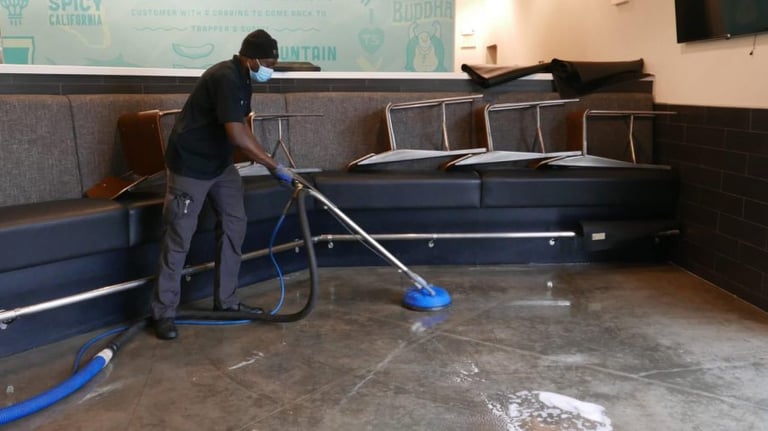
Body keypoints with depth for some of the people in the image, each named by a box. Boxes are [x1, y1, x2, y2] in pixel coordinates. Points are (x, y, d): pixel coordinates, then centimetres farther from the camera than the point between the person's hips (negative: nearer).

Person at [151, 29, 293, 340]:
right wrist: (274, 166, -27)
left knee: (235, 224, 7)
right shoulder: (226, 78, -25)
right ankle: (164, 312, 5)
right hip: (190, 165, -9)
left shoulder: (241, 79, 5)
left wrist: (269, 162, 8)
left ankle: (225, 300, 18)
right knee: (179, 237, -4)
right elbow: (236, 135, -32)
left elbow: (242, 129, 14)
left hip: (220, 164, 10)